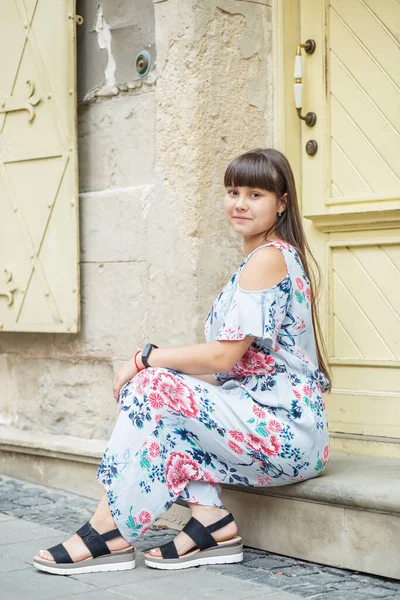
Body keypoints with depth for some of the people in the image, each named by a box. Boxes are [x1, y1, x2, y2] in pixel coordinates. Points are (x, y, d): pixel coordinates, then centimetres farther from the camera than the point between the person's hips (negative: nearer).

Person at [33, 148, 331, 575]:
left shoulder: (268, 257, -12)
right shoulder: (280, 256, 19)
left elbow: (224, 355, -19)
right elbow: (239, 363, 15)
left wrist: (145, 358, -8)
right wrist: (150, 363, 6)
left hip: (287, 431, -10)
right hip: (271, 424, 10)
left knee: (154, 387, -18)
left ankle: (110, 531, -11)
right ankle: (210, 517, -7)